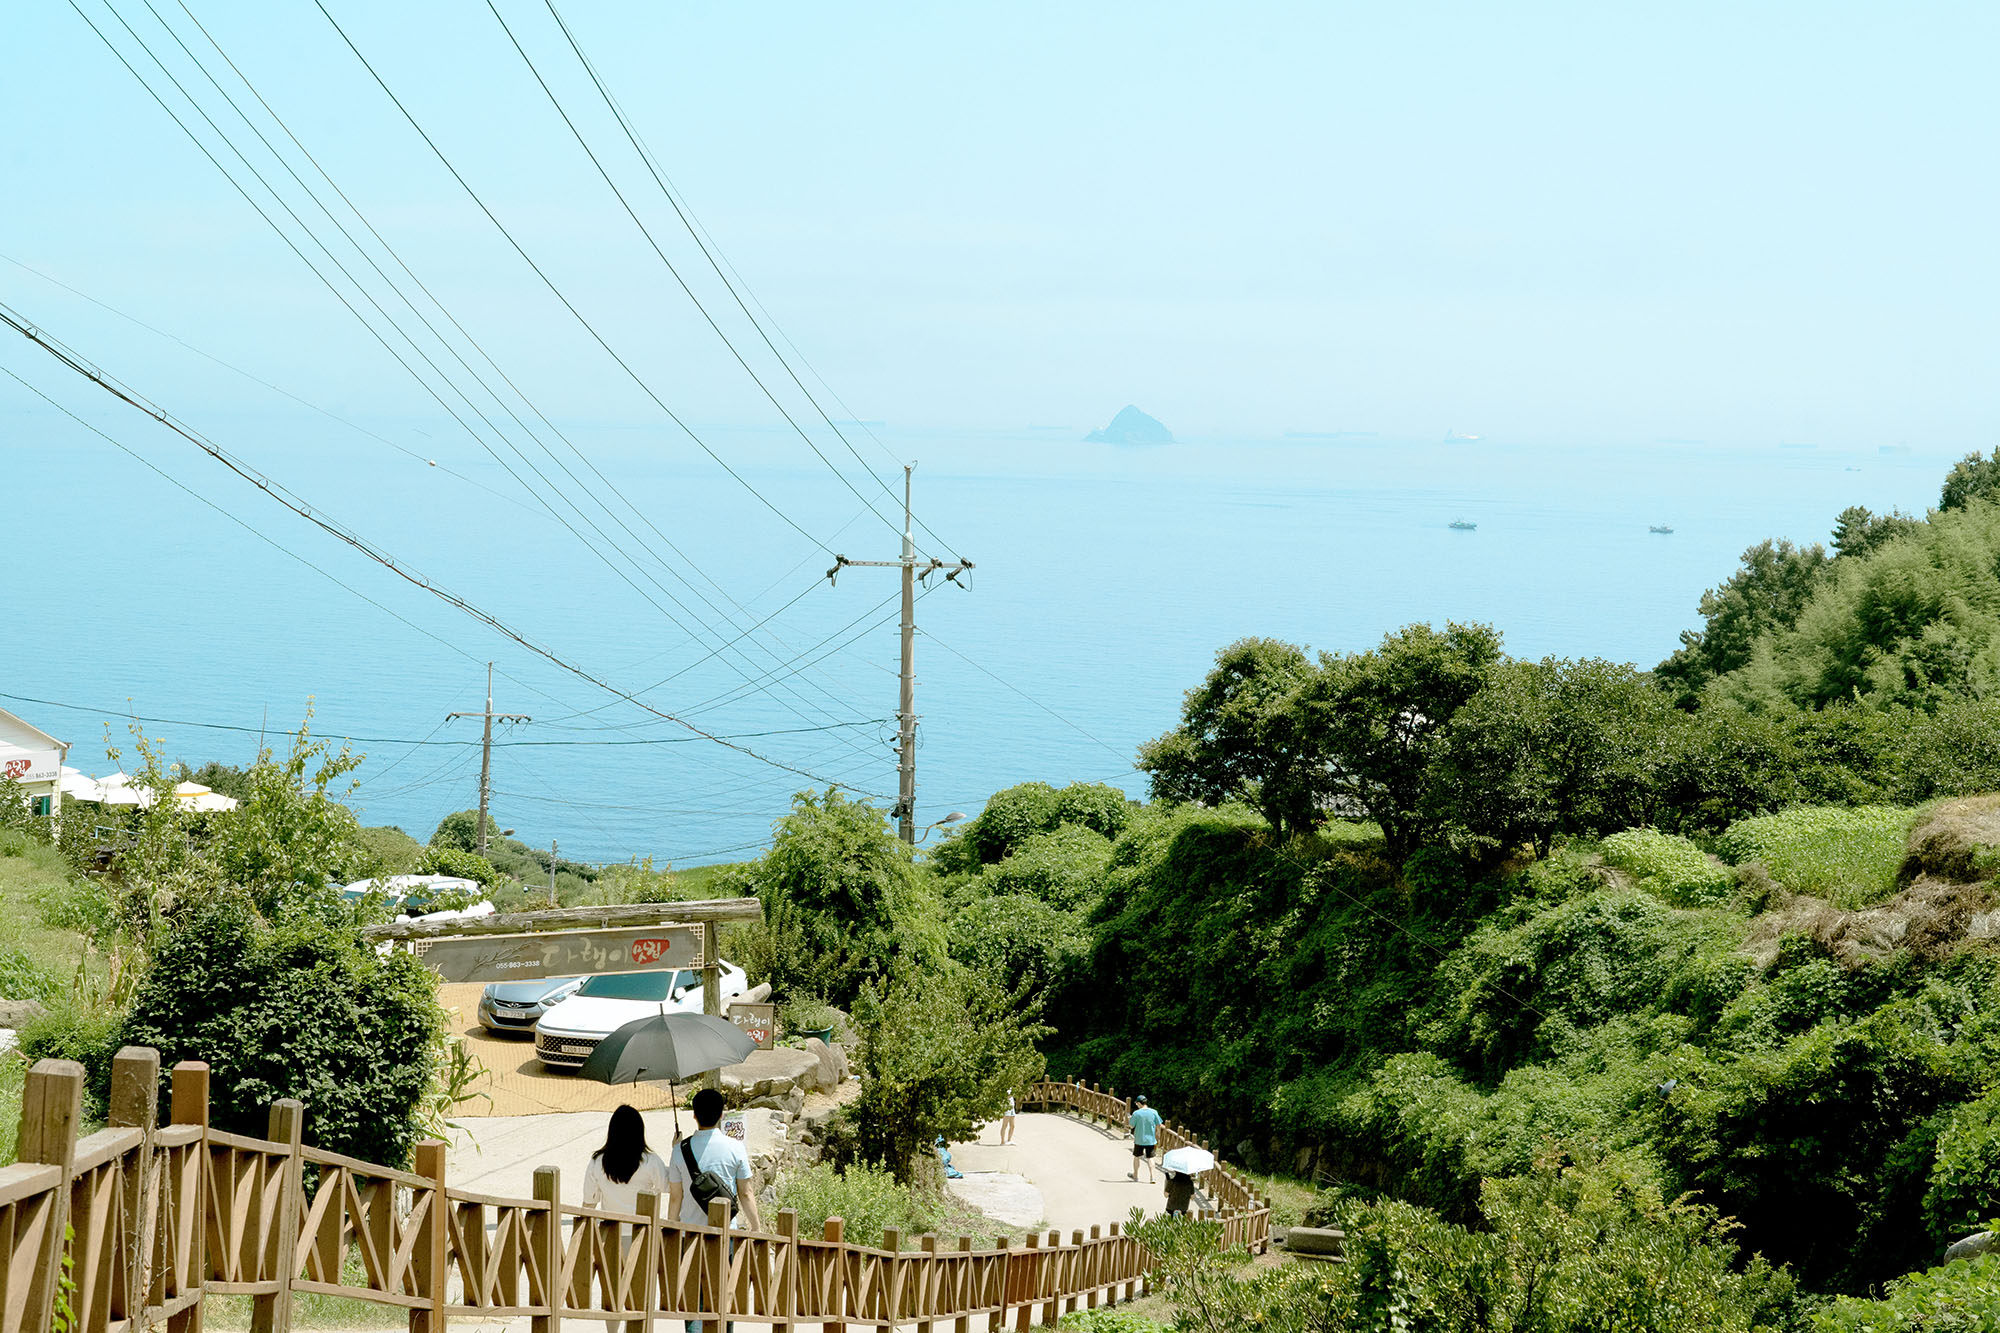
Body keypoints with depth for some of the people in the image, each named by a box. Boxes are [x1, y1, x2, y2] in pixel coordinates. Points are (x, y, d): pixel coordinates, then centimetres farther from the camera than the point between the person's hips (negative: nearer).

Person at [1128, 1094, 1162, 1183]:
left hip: (1139, 1140, -2)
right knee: (1150, 1158, 8)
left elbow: (1131, 1125, -7)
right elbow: (1158, 1126, 0)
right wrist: (1158, 1137, 13)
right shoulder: (1154, 1112, -6)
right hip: (1150, 1139, 2)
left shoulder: (1136, 1113, -14)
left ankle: (1135, 1175, 30)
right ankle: (1151, 1177, -1)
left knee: (1136, 1157, 17)